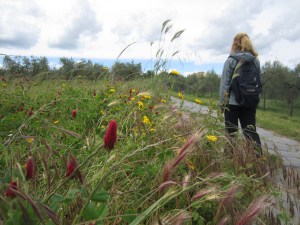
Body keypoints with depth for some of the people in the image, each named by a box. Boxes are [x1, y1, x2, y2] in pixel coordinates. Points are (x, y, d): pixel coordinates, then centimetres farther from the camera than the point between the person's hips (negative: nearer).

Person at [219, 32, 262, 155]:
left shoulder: (230, 60, -6)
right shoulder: (256, 61, 6)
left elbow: (225, 83, -8)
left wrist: (222, 102, -2)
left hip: (233, 102, -3)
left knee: (231, 133, 8)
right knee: (251, 131, 8)